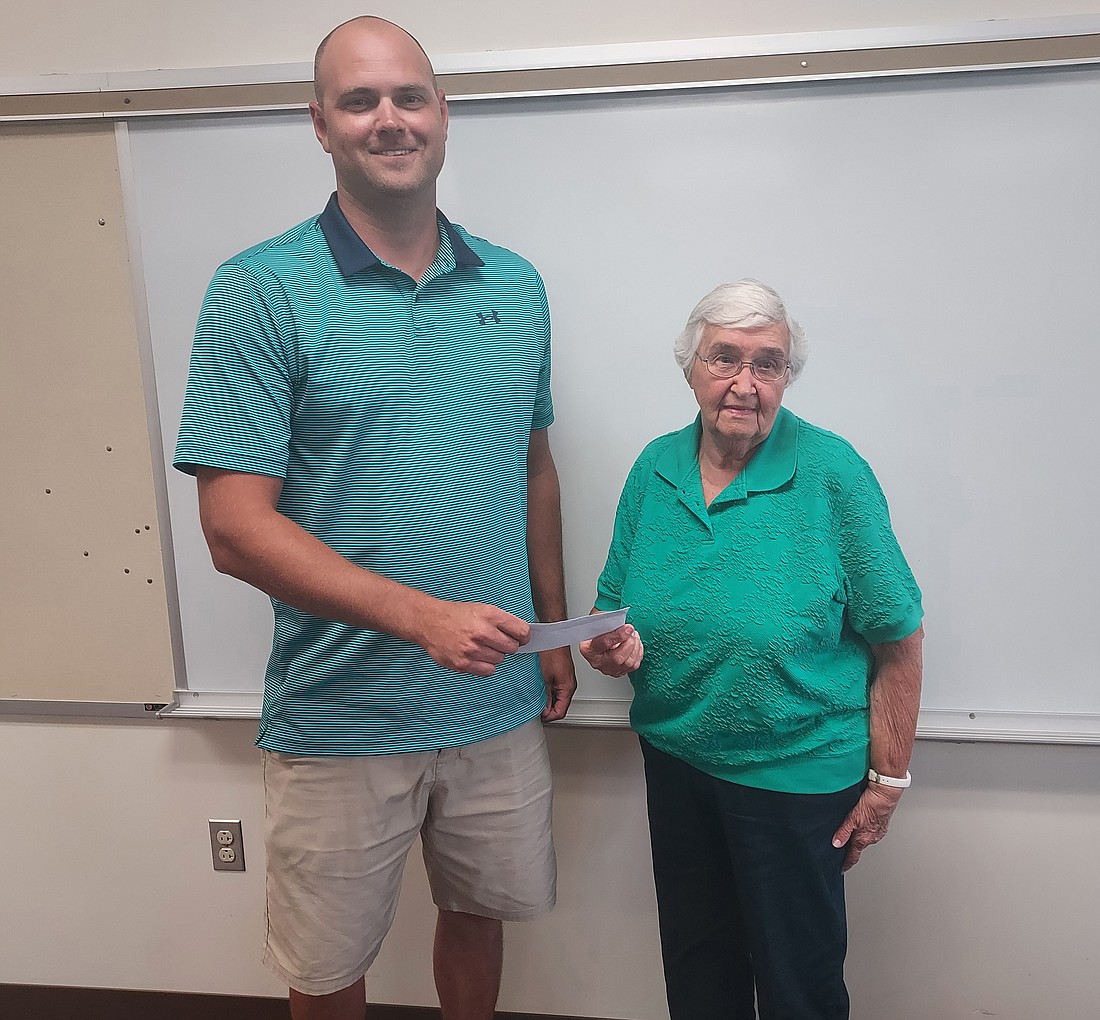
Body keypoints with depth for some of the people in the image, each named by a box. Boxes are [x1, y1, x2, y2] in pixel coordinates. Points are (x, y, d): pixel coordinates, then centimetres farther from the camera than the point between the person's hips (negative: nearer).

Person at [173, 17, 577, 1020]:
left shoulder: (515, 287, 4)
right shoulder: (261, 290, -11)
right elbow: (236, 526, -16)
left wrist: (555, 630, 12)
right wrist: (425, 617, -25)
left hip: (500, 703, 4)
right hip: (340, 717, -3)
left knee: (478, 911, 24)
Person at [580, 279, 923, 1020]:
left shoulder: (832, 473, -16)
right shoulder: (655, 468, -2)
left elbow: (897, 640, -11)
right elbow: (615, 600, 8)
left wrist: (888, 780, -9)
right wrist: (610, 646, -14)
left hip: (798, 772, -4)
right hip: (675, 757, 4)